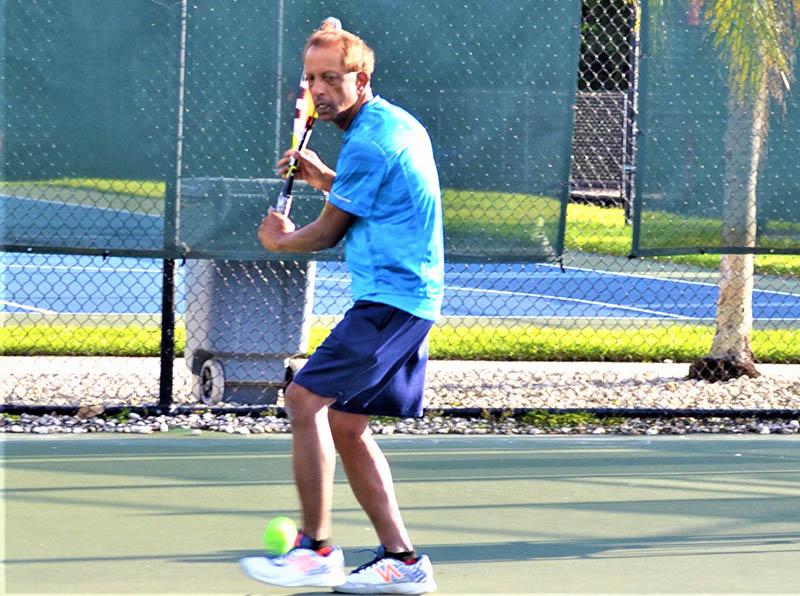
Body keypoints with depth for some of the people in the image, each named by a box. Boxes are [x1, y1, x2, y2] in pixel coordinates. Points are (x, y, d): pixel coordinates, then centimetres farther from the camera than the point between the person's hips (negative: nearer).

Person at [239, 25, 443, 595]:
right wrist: (323, 176, 18)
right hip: (414, 298, 11)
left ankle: (316, 549, -16)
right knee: (346, 425, 11)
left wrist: (278, 240, 14)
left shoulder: (369, 142, -15)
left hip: (390, 299, -11)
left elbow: (328, 233, -5)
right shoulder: (398, 124, 16)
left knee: (306, 398, -16)